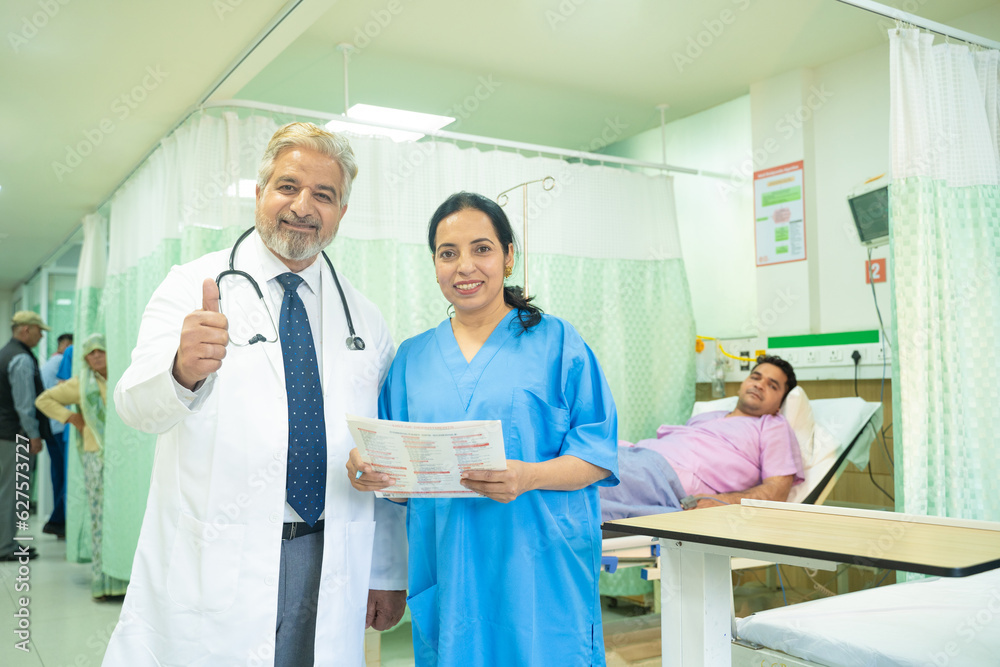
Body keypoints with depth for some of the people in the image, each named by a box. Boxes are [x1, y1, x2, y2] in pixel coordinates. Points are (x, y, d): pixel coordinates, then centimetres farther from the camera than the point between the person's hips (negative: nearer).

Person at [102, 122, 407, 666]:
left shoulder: (365, 321, 8)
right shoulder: (192, 286, -2)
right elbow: (137, 406, -18)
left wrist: (388, 573, 8)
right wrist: (183, 370, -41)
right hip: (209, 574, -2)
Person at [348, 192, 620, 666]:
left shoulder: (555, 342, 1)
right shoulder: (413, 357, 11)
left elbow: (598, 456, -6)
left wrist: (528, 477, -23)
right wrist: (371, 470, -11)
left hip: (538, 569, -2)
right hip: (447, 571, 3)